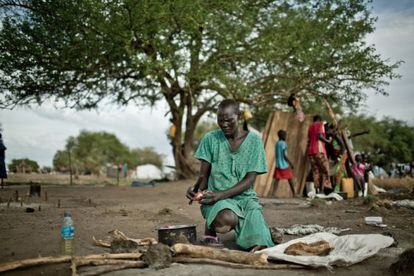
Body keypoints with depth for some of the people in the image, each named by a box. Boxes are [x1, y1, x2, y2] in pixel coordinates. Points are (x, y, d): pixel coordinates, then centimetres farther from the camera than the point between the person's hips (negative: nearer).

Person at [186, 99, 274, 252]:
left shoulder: (253, 140, -1)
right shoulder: (210, 139, 0)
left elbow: (249, 179, -7)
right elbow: (203, 176, 3)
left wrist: (221, 194, -21)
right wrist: (196, 188, -22)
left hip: (244, 196, 1)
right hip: (216, 197, 0)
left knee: (258, 246, -26)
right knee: (227, 219, -38)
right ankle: (211, 226, -2)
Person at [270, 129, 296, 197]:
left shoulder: (276, 144, 11)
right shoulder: (284, 144, -11)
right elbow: (285, 155, -16)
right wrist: (290, 163, -10)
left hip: (278, 165, 6)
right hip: (285, 165, -6)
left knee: (277, 179, 1)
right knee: (290, 179, 6)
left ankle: (273, 193, -11)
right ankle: (294, 194, 13)